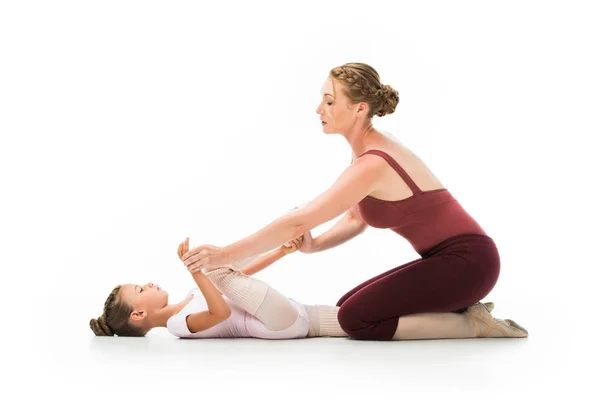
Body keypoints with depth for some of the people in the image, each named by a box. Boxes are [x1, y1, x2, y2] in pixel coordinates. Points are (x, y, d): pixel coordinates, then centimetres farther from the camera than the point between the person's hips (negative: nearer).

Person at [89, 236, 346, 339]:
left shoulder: (191, 299, 22)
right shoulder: (179, 324, -7)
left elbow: (241, 276, 21)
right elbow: (221, 312, -26)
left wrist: (282, 252, 12)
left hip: (297, 318, 8)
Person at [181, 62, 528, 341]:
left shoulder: (373, 163, -24)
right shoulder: (368, 151, 6)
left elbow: (299, 222, -26)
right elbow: (355, 220, 15)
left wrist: (226, 254, -21)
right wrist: (314, 245, -5)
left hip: (466, 260, -9)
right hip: (448, 258, 9)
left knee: (356, 317, -13)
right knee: (350, 304, 10)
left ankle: (477, 325, -6)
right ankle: (459, 310, 10)